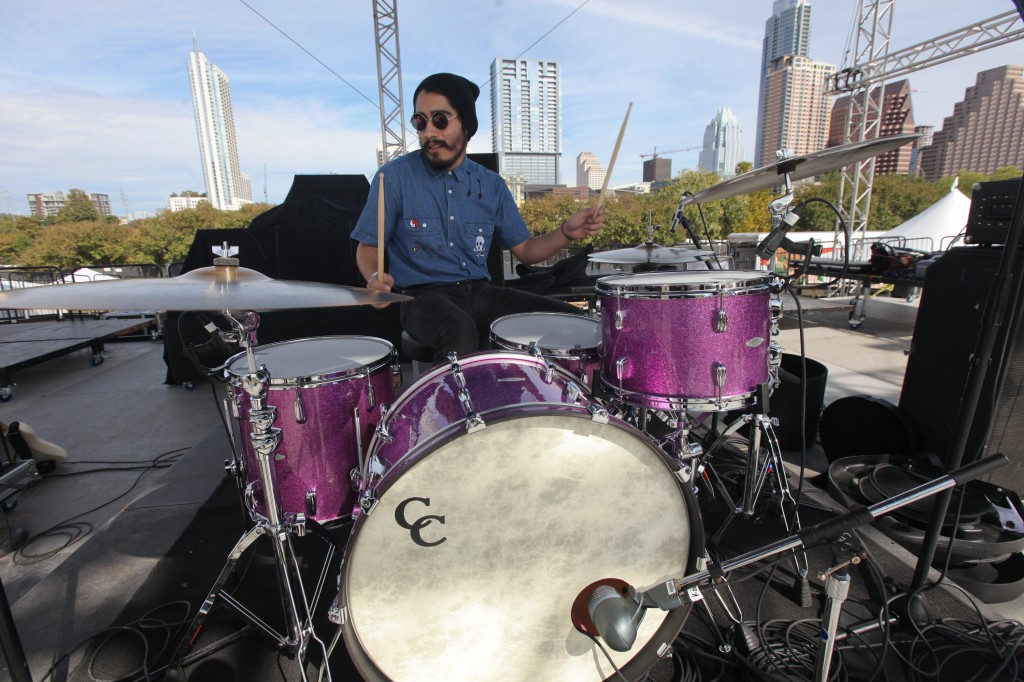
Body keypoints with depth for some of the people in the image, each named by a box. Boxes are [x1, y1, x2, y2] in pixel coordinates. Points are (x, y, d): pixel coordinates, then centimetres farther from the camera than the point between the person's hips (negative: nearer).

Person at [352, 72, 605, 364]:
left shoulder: (491, 185, 9)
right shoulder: (394, 177, -2)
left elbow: (524, 250, 12)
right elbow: (367, 248, 3)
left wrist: (567, 232, -6)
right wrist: (375, 277, -20)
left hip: (480, 293, 4)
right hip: (422, 296, -4)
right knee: (459, 329, -39)